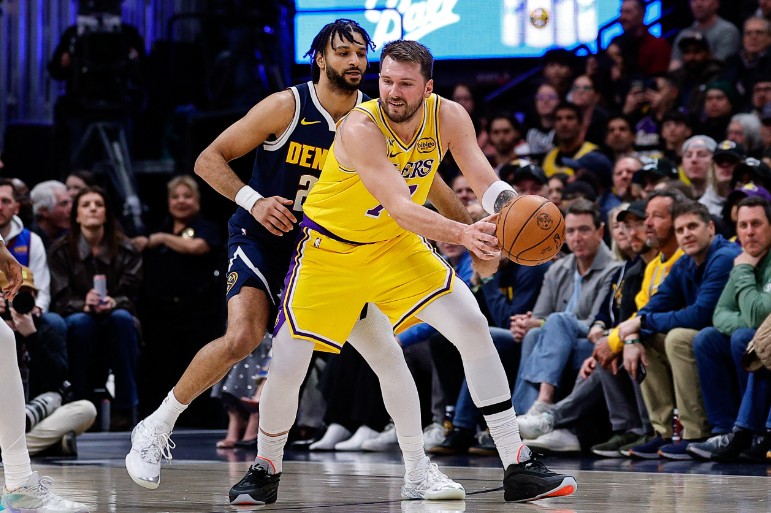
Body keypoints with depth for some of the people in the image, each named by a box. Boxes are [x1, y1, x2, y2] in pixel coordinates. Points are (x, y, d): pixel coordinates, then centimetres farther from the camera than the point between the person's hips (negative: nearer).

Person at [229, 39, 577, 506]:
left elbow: (488, 184, -19)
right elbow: (400, 208, -40)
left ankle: (518, 467, -7)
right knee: (287, 367, -6)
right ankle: (266, 471, 22)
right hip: (331, 251, -4)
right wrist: (463, 234, -56)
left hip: (395, 246, 4)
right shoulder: (360, 128, -31)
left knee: (474, 327, -11)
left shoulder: (448, 117, -15)